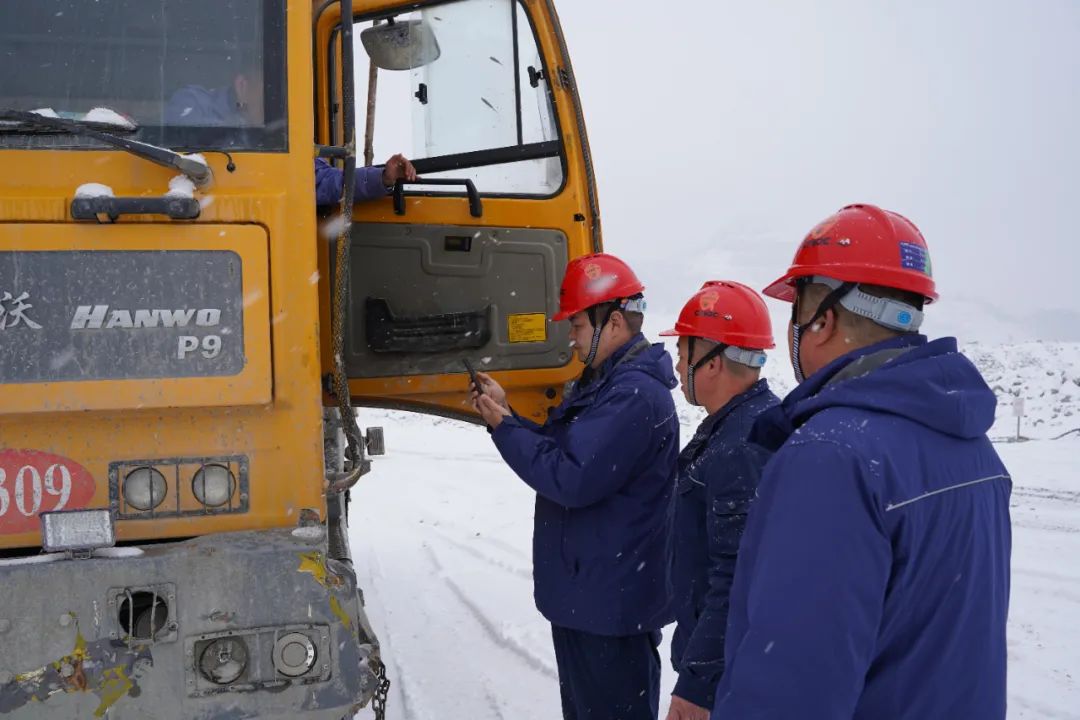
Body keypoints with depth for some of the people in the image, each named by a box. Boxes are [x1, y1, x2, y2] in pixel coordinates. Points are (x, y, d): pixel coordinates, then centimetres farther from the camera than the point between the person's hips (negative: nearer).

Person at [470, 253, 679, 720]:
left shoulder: (635, 394, -22)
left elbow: (572, 479, -26)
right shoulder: (602, 382, 13)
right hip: (581, 595, 11)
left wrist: (504, 428, -15)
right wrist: (504, 414, 1)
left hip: (611, 606, -10)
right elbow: (557, 451, 15)